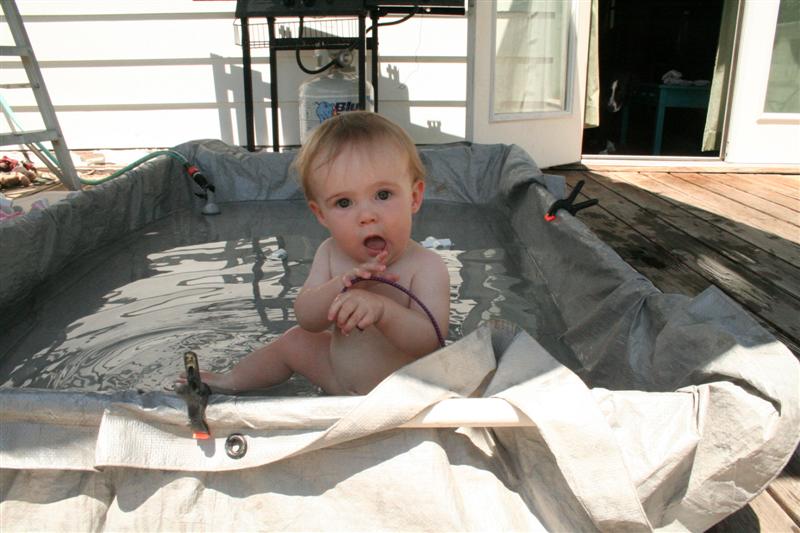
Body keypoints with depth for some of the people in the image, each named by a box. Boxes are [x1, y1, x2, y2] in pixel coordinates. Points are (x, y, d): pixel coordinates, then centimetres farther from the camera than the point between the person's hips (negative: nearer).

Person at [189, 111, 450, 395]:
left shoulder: (426, 266, -26)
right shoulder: (330, 254, -9)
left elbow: (430, 340, -35)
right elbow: (306, 319, -17)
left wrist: (382, 308, -53)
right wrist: (340, 287, -38)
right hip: (341, 373, 6)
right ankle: (230, 381, 43)